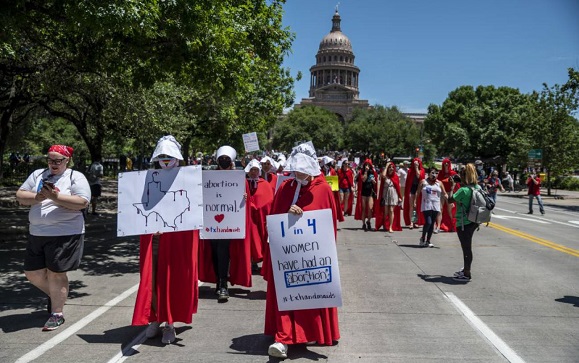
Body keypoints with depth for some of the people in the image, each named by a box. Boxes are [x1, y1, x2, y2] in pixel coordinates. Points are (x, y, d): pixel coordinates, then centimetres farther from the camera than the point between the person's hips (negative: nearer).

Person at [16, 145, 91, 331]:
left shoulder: (75, 177, -3)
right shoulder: (37, 175, 12)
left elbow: (82, 202, -16)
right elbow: (20, 196, 7)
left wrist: (56, 197, -23)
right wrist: (37, 197, -13)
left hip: (65, 234, -6)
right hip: (37, 234, 6)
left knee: (56, 273, 0)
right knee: (33, 273, 12)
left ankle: (57, 313, 15)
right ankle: (55, 296, 39)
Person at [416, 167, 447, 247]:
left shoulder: (439, 183, 9)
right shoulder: (423, 182, 2)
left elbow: (444, 194, 9)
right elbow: (418, 193, 4)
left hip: (436, 206, 3)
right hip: (426, 205, -3)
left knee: (432, 224, 5)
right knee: (428, 222, -15)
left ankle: (428, 241, 16)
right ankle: (423, 238, 7)